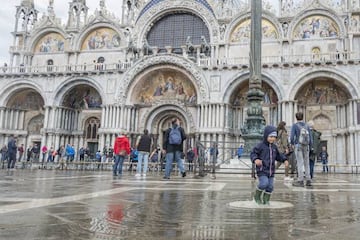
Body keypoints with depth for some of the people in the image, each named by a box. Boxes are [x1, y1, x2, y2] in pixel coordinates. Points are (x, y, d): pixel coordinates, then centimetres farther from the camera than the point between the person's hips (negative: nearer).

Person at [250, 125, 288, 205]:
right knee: (264, 183, -19)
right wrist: (255, 159, -29)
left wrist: (284, 159, 7)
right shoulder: (260, 146, -8)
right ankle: (257, 196, 5)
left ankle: (266, 200, 22)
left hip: (271, 170, 6)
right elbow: (253, 153, -10)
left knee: (270, 186, 5)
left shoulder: (274, 147, 12)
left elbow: (278, 155, 23)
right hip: (262, 170, -6)